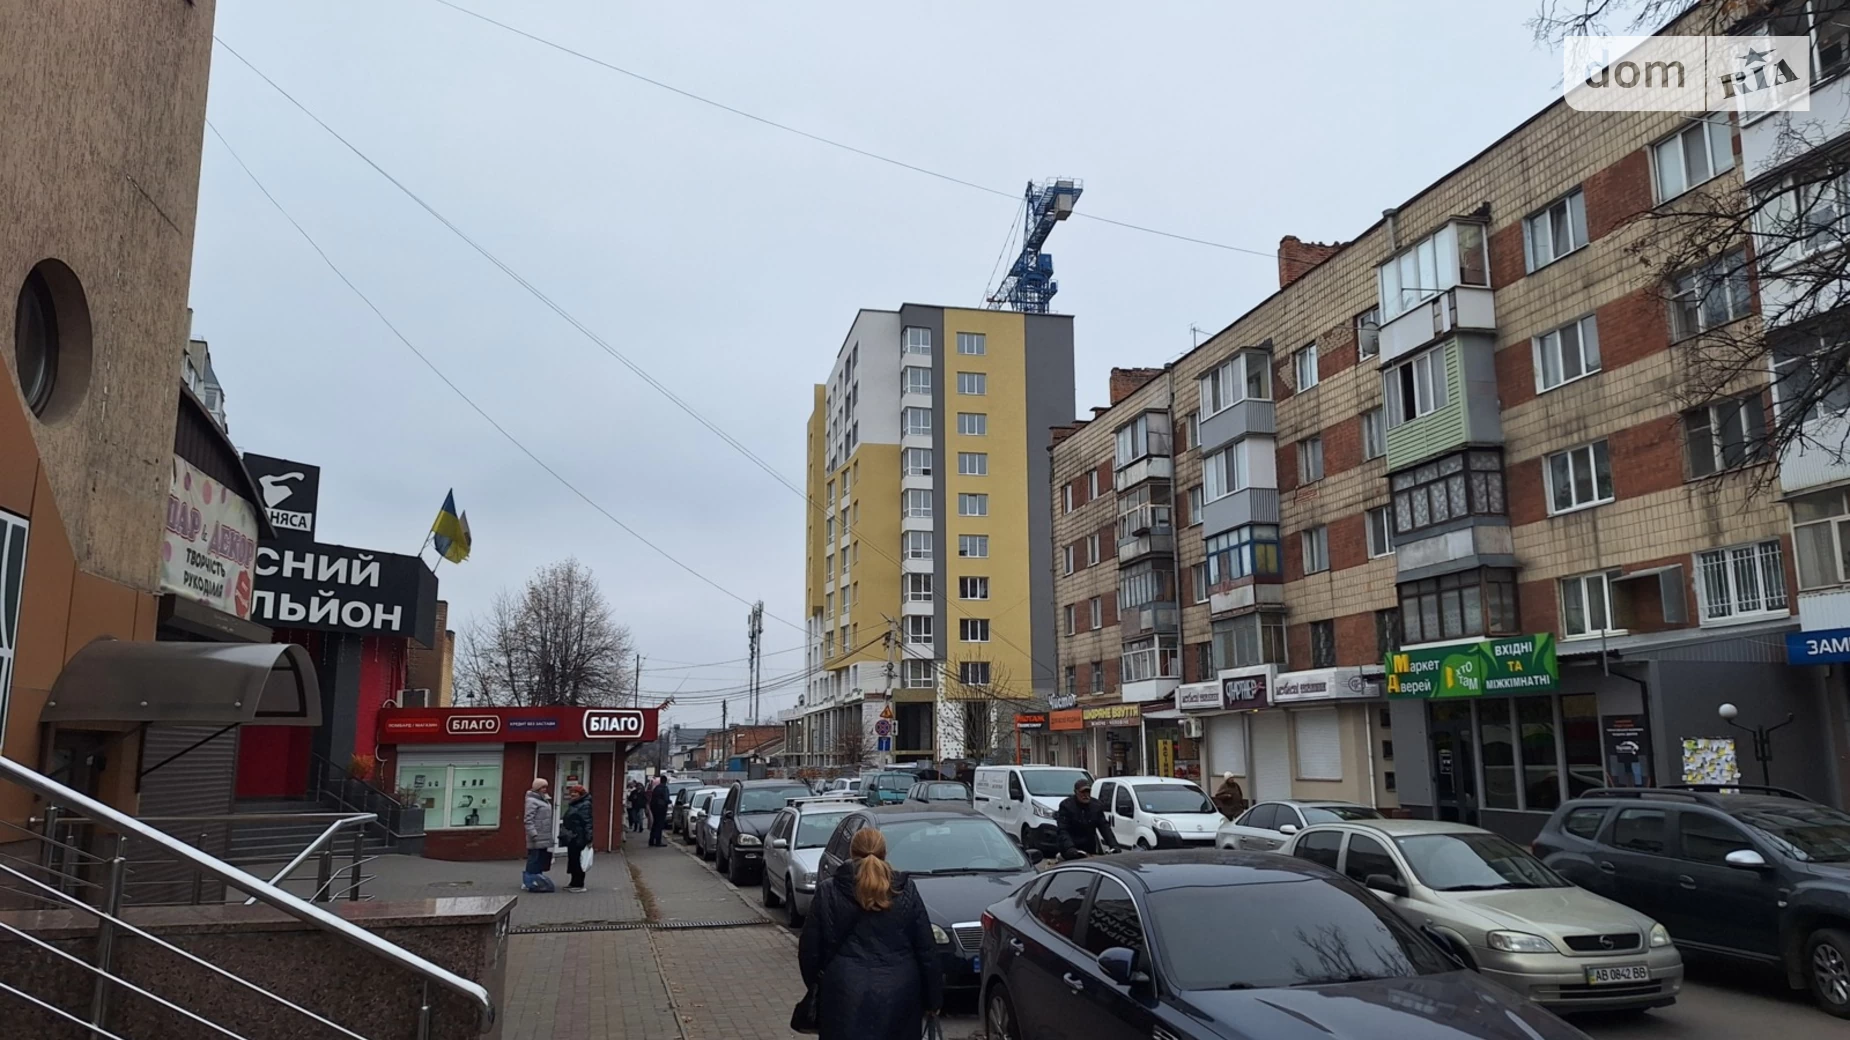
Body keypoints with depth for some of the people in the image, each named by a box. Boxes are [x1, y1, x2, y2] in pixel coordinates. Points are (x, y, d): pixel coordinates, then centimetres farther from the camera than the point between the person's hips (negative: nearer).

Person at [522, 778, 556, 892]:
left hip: (544, 838, 9)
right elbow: (529, 819, -18)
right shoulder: (532, 801, -11)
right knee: (535, 859, -7)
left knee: (542, 861, 12)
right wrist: (533, 834, -24)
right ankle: (529, 883, -1)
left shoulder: (544, 800, 17)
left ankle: (537, 881, 20)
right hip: (537, 839, -9)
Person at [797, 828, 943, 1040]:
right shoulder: (906, 890, 0)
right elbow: (926, 950, 2)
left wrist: (814, 983, 19)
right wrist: (934, 998, 10)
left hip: (846, 993, -1)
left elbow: (809, 948, 2)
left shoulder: (829, 892, -2)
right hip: (899, 992, 2)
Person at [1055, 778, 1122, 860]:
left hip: (1090, 851, 5)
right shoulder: (1066, 806, -9)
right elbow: (1063, 831, -17)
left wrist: (1114, 845, -12)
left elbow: (1104, 827, 3)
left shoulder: (1096, 806, 6)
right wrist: (1070, 848, -34)